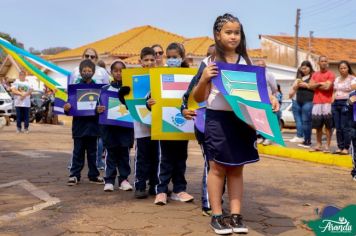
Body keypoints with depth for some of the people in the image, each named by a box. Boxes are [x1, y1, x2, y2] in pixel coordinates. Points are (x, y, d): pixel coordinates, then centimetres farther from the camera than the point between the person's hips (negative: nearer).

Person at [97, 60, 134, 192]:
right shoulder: (105, 89, 4)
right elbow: (99, 106, 4)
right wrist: (98, 109, -16)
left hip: (126, 125, 1)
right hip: (109, 125, 0)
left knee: (124, 152, 7)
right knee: (111, 153, 4)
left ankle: (124, 179, 17)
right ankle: (109, 180, 10)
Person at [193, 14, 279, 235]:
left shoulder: (246, 62, 8)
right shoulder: (211, 63, -3)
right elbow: (199, 98, -2)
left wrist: (270, 98, -5)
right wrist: (204, 79, -20)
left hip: (242, 120, 4)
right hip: (218, 119, -3)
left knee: (237, 168, 9)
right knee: (218, 167, 2)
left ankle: (236, 215, 15)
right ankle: (217, 215, 11)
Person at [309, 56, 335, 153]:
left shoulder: (330, 74, -2)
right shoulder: (315, 74, 15)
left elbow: (327, 87, -13)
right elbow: (310, 86, 4)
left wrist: (316, 85, -1)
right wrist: (320, 83, -7)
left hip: (327, 103, -5)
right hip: (316, 103, 5)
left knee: (328, 125, -3)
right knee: (318, 125, 9)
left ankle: (327, 146, -1)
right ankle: (318, 145, 15)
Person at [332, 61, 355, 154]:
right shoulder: (336, 79, 18)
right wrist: (332, 103, 11)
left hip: (346, 103, -6)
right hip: (336, 103, 6)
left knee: (345, 127, -9)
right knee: (338, 127, 4)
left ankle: (346, 148, -4)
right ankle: (340, 147, 9)